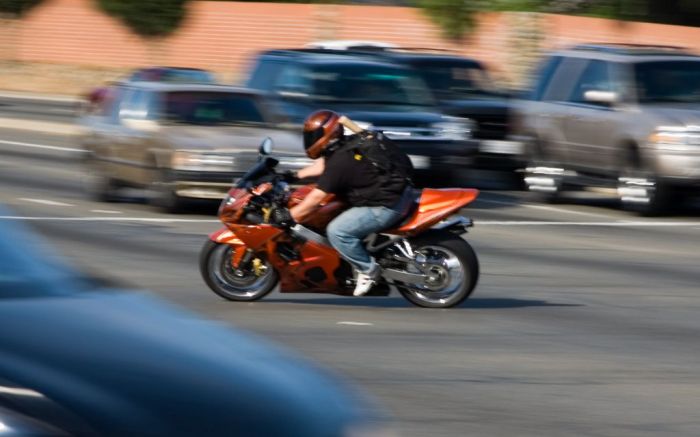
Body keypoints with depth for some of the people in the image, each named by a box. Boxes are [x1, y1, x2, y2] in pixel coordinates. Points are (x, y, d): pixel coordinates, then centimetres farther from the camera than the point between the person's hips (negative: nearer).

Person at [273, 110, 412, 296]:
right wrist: (294, 176, 26)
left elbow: (316, 197, -21)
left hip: (384, 207, -10)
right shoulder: (348, 144, 5)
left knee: (337, 231, -19)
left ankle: (367, 269, -2)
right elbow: (322, 165, 23)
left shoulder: (340, 162, -23)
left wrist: (288, 216, -14)